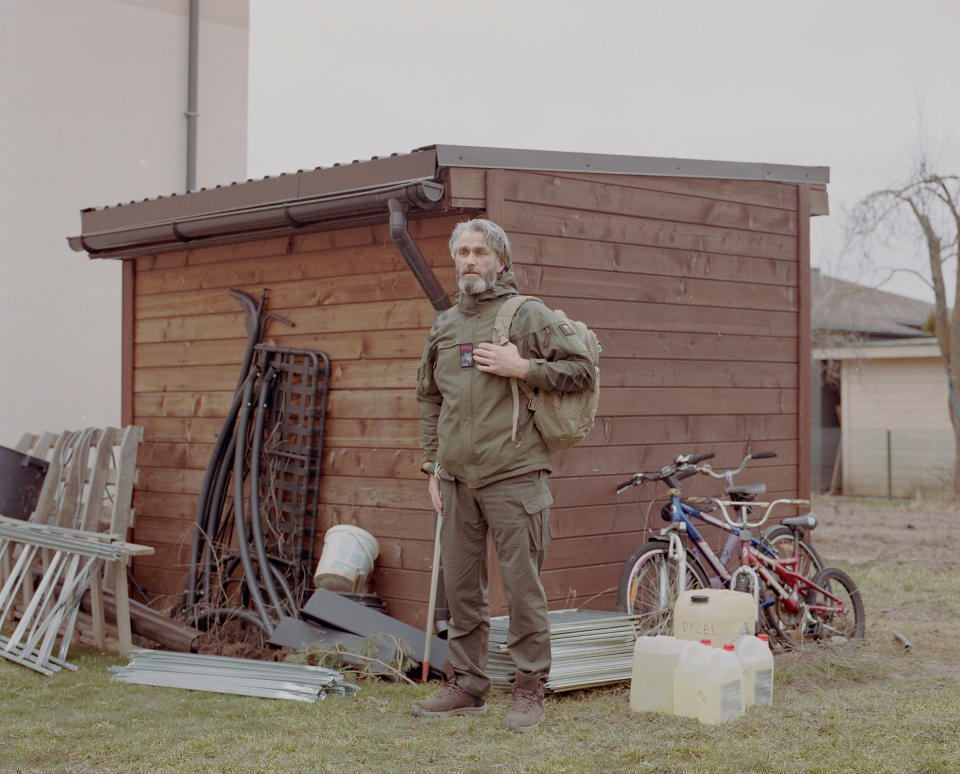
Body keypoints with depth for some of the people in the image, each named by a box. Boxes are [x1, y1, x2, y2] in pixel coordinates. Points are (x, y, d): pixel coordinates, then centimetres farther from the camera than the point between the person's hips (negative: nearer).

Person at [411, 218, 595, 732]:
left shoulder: (528, 315, -2)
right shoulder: (444, 324, 15)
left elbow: (581, 370, -5)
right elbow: (429, 397, 22)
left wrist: (524, 368, -15)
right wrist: (433, 468, 17)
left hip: (512, 477, -6)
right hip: (457, 480, 6)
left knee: (522, 584, -3)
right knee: (460, 586, 11)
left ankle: (529, 691, 7)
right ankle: (466, 686, 23)